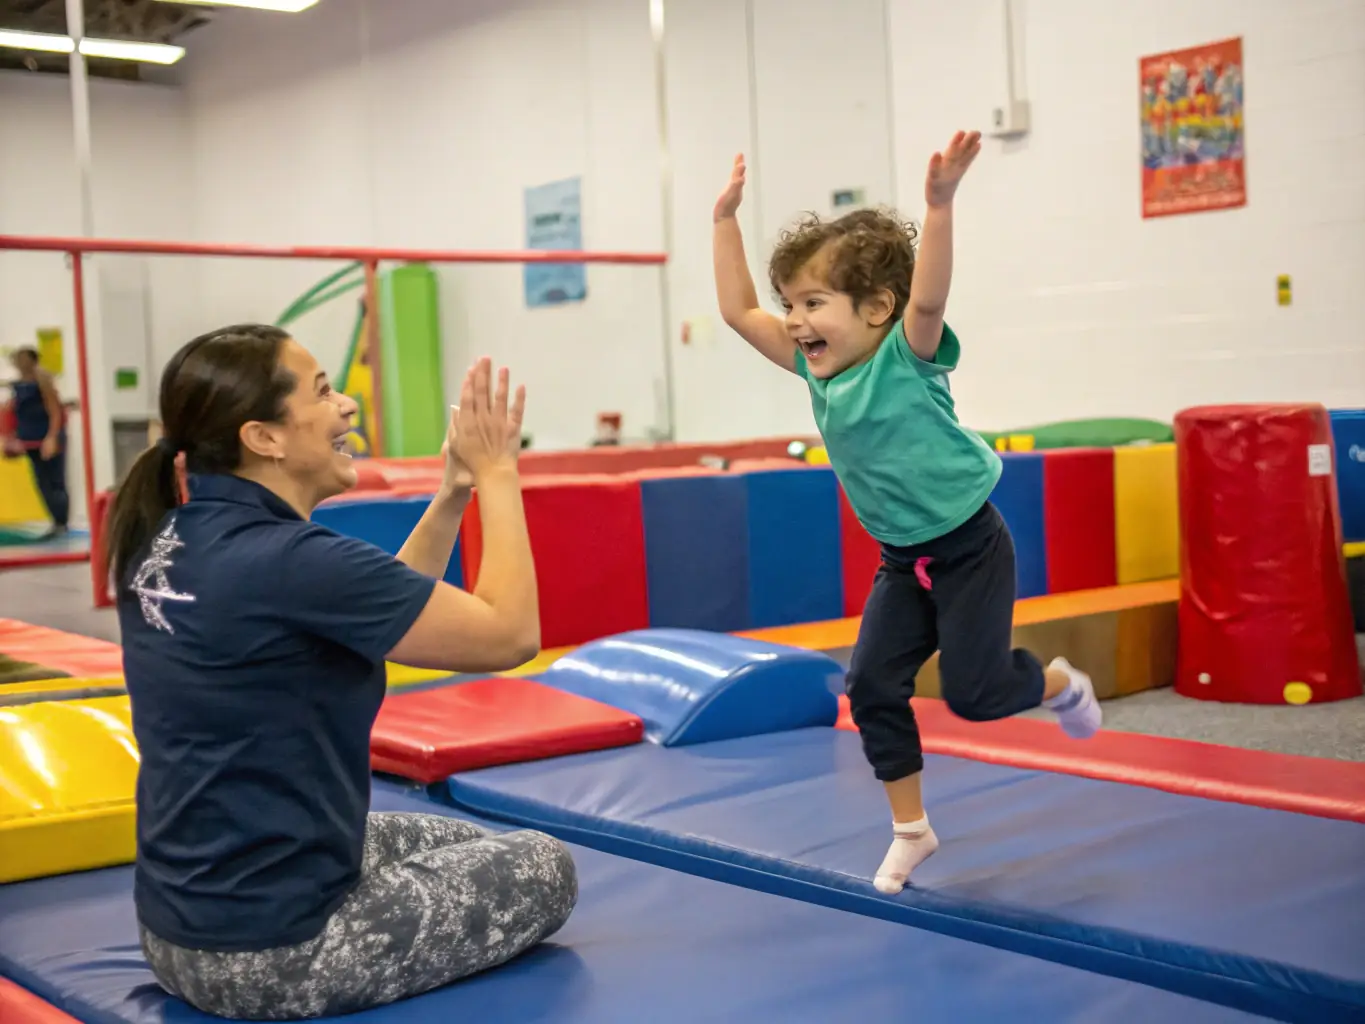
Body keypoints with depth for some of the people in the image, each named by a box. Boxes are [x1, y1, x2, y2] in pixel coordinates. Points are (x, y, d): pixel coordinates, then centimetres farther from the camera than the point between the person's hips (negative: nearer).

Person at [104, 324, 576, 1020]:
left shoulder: (167, 542, 2)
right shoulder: (289, 561, -26)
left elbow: (380, 607, 12)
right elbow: (509, 634, -18)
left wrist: (453, 495, 5)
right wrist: (496, 474, -8)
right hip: (269, 955, -9)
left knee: (466, 843, 28)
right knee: (543, 869, 11)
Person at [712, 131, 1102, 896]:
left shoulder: (906, 357, -19)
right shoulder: (818, 369, -1)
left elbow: (928, 297, -40)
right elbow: (739, 312, 3)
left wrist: (939, 202, -52)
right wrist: (726, 220, 1)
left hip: (969, 547, -7)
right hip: (903, 560, 7)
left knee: (972, 689, -6)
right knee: (872, 686, 0)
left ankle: (1062, 684, 28)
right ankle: (911, 826, 16)